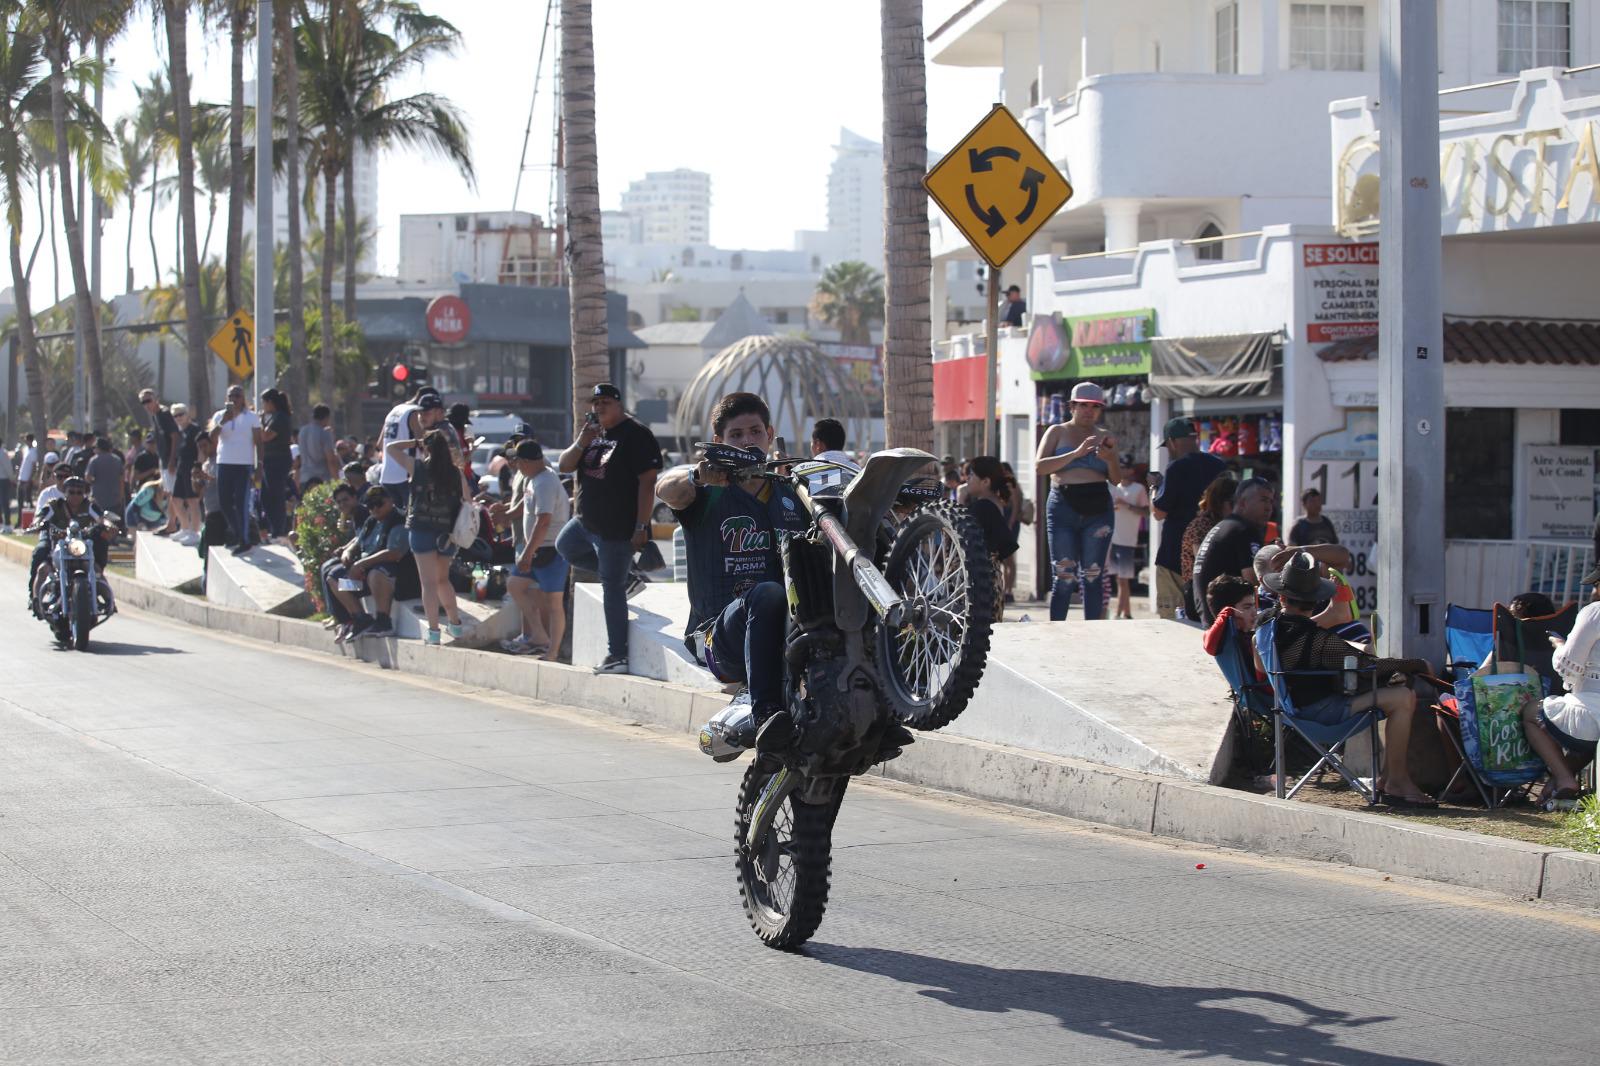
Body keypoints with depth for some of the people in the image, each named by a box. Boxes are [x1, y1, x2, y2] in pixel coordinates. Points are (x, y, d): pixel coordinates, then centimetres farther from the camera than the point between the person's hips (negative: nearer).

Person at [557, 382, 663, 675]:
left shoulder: (636, 436, -14)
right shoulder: (593, 433, 11)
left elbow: (647, 482, -19)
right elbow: (565, 466, 7)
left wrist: (641, 527, -24)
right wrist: (581, 443, -12)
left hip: (617, 529, -9)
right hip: (587, 522, 9)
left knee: (612, 587, -7)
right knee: (565, 547, 30)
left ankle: (617, 655, -3)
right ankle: (624, 573, 28)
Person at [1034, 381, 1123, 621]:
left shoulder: (1103, 438, 13)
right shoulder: (1058, 432, 7)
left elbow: (1117, 479, 9)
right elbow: (1039, 466, -8)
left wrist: (1111, 459, -13)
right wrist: (1076, 453, -17)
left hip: (1097, 509, 2)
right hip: (1063, 508, -2)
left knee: (1092, 575, 0)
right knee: (1064, 576, -5)